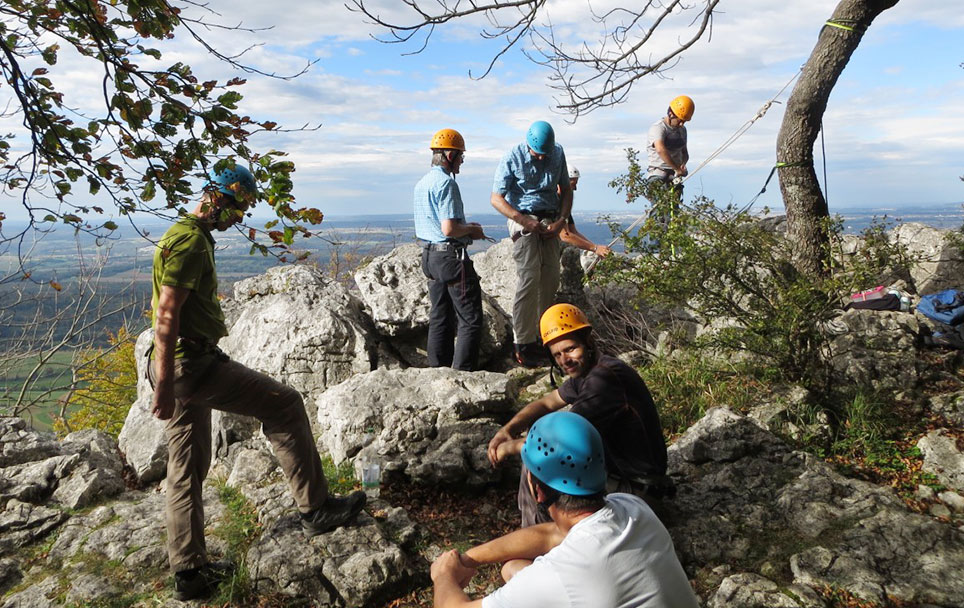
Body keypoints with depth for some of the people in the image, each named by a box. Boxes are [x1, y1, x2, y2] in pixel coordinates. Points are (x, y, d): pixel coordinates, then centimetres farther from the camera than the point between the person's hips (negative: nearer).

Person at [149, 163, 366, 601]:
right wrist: (165, 385, -23)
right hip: (192, 363, -11)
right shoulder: (191, 240, -14)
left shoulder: (184, 234, 20)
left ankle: (188, 571, 22)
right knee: (284, 406, -2)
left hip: (178, 366, 11)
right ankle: (315, 508, 5)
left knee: (187, 470, 13)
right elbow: (166, 314, -22)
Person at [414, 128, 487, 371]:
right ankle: (462, 374, -3)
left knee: (440, 319, 15)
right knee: (470, 320, -3)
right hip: (451, 255, -10)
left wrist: (465, 227, 17)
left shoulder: (421, 183, 14)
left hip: (430, 255, 10)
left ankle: (438, 371, 20)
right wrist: (472, 230, -5)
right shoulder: (446, 183, -16)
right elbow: (449, 229, -23)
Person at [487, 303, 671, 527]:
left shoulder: (604, 378, -27)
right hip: (612, 465, 10)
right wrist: (507, 430, 1)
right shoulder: (586, 370, 5)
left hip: (637, 489, -10)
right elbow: (547, 402, 18)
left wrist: (511, 446, -12)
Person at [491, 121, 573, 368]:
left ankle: (542, 337, 14)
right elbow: (497, 199, -9)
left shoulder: (558, 153, 4)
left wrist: (561, 220, -2)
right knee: (529, 279, -14)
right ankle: (523, 345, -10)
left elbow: (565, 189, 13)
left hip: (549, 221, 5)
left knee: (551, 280, 3)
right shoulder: (513, 158, -10)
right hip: (523, 219, -5)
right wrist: (524, 221, -19)